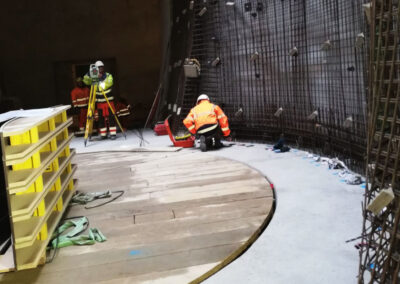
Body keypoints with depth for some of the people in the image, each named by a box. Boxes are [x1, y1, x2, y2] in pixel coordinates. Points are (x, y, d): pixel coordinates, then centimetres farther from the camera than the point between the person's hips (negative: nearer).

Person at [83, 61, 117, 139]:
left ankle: (113, 133, 0)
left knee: (111, 117, -4)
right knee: (101, 118, 4)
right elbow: (86, 81, -7)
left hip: (109, 100, -2)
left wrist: (101, 78, -31)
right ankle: (103, 134, 11)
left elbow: (109, 83, -19)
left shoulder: (108, 76, -1)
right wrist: (89, 74, -22)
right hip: (99, 101, 2)